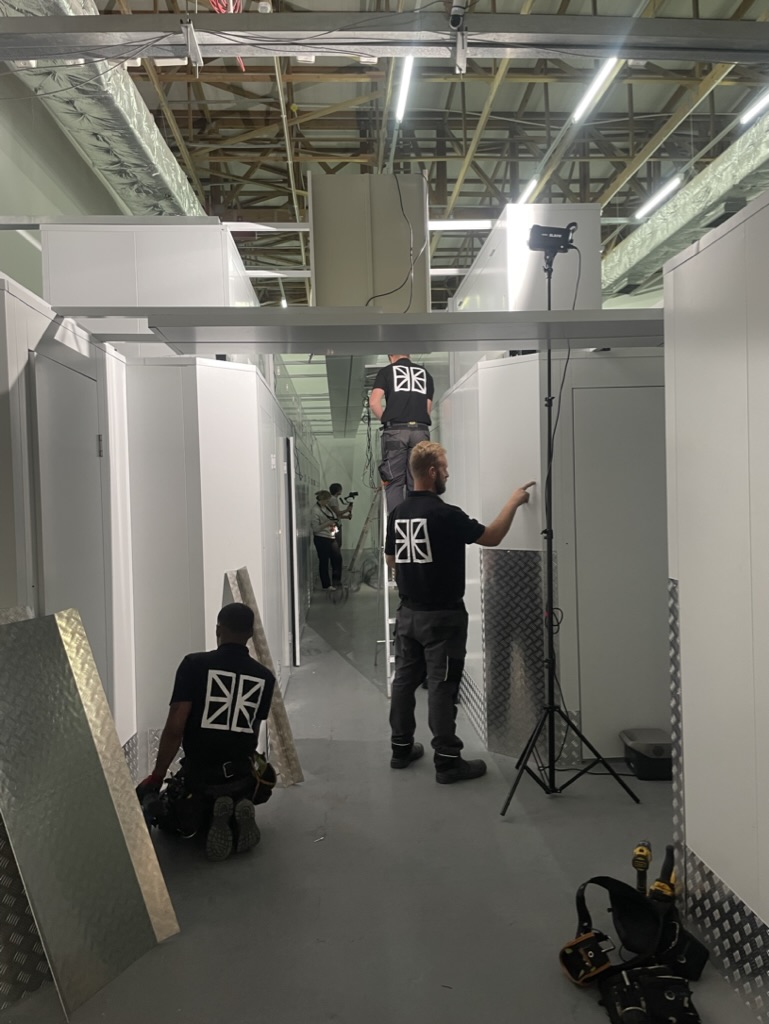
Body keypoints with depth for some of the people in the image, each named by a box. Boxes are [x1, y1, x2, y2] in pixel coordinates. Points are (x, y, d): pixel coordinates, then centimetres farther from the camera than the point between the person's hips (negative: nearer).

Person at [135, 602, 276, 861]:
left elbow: (174, 729, -16)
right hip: (242, 776, 3)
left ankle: (203, 815, -6)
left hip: (198, 774, -3)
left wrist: (156, 777, -3)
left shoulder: (195, 665, -11)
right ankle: (236, 820, -2)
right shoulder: (265, 677, 0)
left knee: (167, 818, 27)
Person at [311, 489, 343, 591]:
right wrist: (327, 524, -25)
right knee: (324, 561, 2)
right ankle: (326, 585, 13)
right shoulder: (315, 511, -17)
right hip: (321, 538, -8)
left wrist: (335, 523, 6)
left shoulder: (327, 507, 7)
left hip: (332, 537, 8)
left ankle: (336, 580, 30)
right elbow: (315, 528, -19)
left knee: (337, 558, 13)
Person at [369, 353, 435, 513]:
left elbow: (374, 403, -3)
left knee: (394, 482, -1)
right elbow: (428, 408, 12)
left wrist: (386, 420, 11)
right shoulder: (425, 374, 19)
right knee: (416, 484, 5)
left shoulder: (386, 371, 9)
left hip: (396, 430, -3)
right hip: (421, 430, 3)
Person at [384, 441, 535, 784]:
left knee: (404, 678, 13)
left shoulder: (397, 513, 4)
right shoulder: (445, 514, -18)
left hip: (407, 613, 7)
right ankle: (447, 761, 5)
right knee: (442, 686, -2)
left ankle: (401, 748, 24)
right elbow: (491, 537, -12)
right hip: (441, 615, -7)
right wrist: (513, 502, -1)